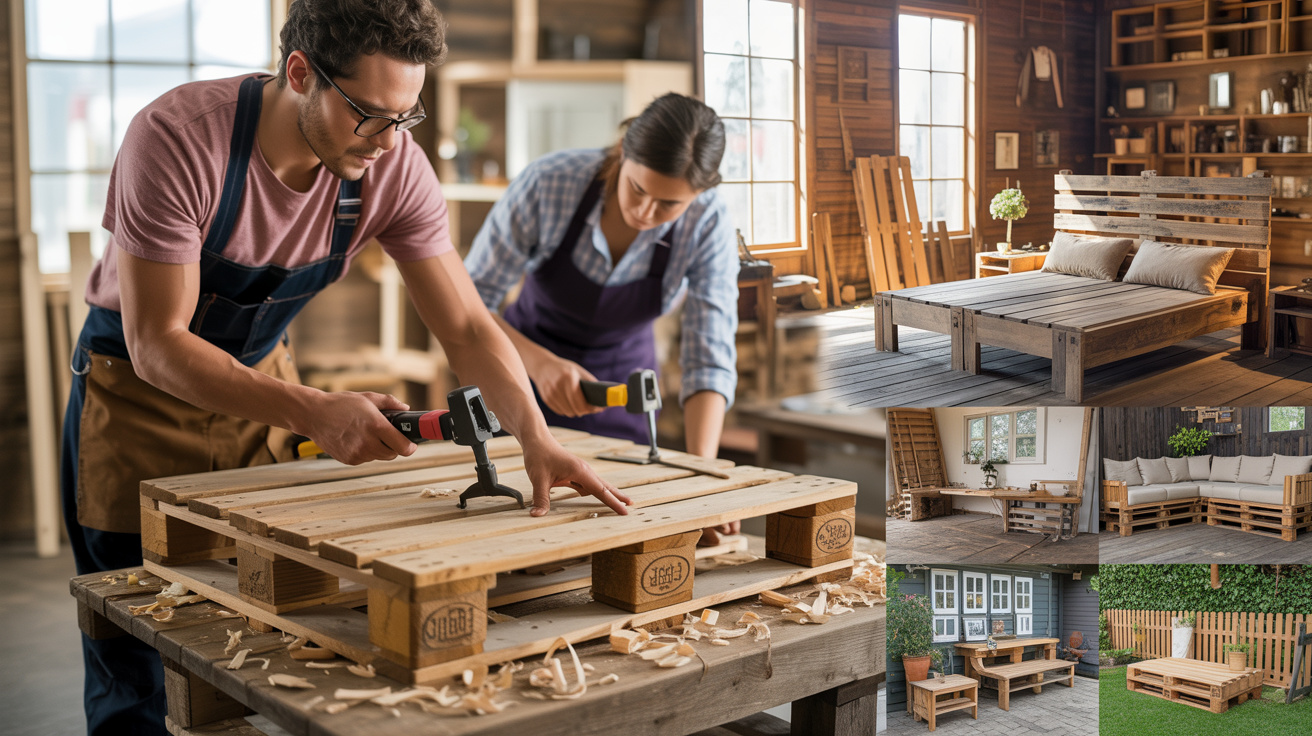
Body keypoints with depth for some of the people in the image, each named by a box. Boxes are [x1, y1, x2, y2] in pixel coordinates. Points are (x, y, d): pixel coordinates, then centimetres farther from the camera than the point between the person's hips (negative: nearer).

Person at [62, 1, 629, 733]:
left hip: (262, 378, 4)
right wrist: (314, 412, -39)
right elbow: (156, 344, -28)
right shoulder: (177, 139, -31)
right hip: (138, 387, -3)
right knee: (136, 675, 2)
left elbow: (467, 325, -15)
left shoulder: (395, 165, -18)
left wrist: (538, 436, -31)